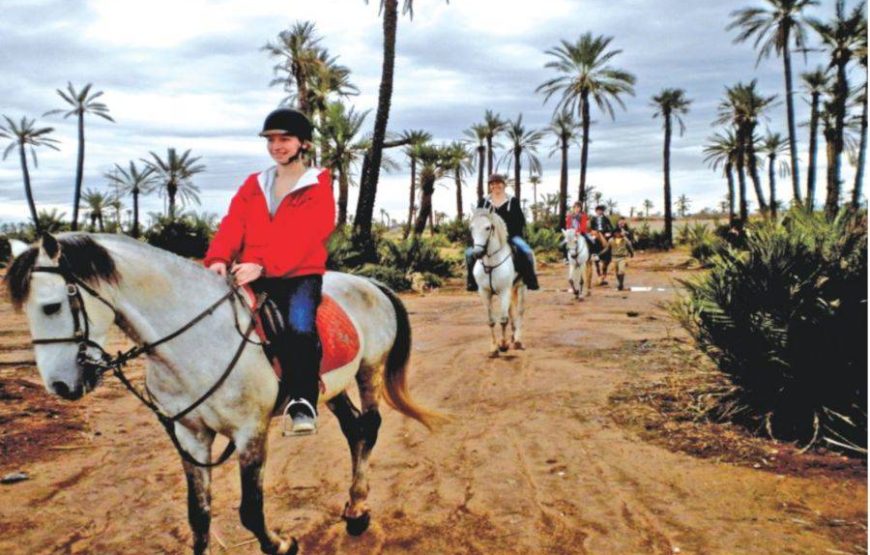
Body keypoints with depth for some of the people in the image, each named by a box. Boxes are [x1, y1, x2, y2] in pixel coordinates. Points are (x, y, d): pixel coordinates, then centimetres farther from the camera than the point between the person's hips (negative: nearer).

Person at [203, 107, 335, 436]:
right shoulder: (253, 186, 19)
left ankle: (303, 402, -25)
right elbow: (232, 225, 5)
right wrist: (218, 259, -16)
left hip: (300, 275, -4)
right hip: (253, 277, 5)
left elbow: (300, 237, -12)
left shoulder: (318, 188, 3)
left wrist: (262, 264, -26)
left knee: (300, 326, -31)